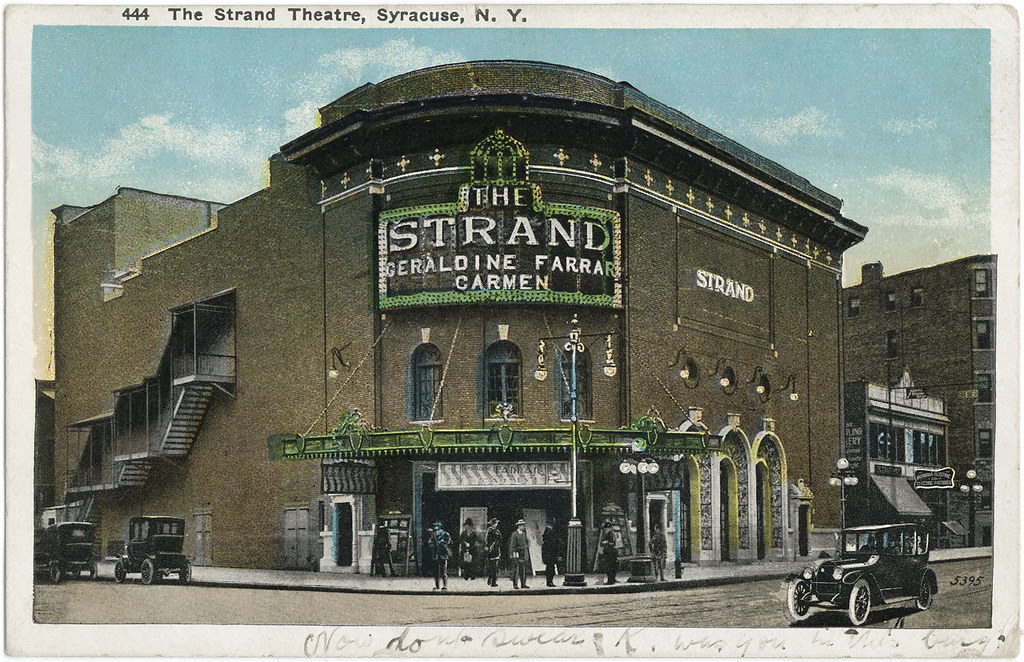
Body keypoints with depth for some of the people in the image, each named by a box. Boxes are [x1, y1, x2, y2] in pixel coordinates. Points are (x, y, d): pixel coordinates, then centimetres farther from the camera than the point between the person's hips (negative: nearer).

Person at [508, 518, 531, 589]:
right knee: (516, 570, -5)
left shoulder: (524, 534, 16)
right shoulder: (514, 534, -6)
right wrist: (513, 555, -13)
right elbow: (512, 546, -8)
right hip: (517, 554, -7)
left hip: (524, 554, 7)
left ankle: (523, 584, 10)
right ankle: (515, 584, -3)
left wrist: (527, 554, 17)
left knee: (523, 570, 6)